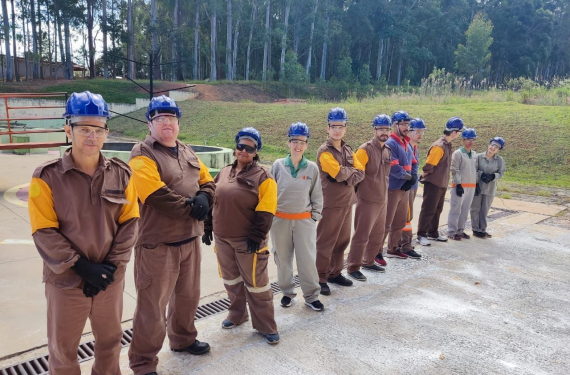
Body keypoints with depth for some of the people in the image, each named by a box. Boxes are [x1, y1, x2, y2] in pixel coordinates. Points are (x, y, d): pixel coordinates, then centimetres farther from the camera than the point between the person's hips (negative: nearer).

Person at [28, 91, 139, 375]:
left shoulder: (120, 174, -2)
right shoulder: (47, 177, -10)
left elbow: (129, 222, -2)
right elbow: (44, 232, -12)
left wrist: (111, 266, -10)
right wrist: (82, 266, -16)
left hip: (110, 279, 3)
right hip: (66, 281, -2)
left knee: (110, 339, 21)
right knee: (63, 349, 15)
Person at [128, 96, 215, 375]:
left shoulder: (188, 153, 13)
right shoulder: (143, 156, -12)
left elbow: (207, 181, 12)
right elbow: (156, 196, -24)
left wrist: (203, 198, -11)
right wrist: (190, 208, -16)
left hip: (190, 239, 8)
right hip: (158, 243, -7)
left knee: (188, 295, 22)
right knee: (152, 305, 1)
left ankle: (183, 339, 45)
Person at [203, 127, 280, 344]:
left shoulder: (262, 176, -10)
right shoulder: (224, 173, 8)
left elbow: (265, 211, -15)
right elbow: (212, 202, 13)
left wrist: (256, 237, -18)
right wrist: (208, 228, 10)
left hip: (247, 240, -6)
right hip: (222, 238, 6)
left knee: (256, 284, 2)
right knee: (231, 279, 20)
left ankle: (266, 327, 17)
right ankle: (237, 314, 40)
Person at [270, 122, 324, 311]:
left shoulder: (312, 168, -2)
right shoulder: (278, 165, -3)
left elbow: (317, 195, 5)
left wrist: (315, 216, 2)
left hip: (304, 220, 0)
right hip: (280, 220, 1)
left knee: (307, 259, 1)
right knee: (283, 258, 11)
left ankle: (311, 296, 18)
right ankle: (287, 292, 29)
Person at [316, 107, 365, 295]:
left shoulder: (347, 150, 12)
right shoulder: (324, 151, -12)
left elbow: (360, 173, 4)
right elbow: (340, 173, -23)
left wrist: (347, 179, -13)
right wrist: (352, 170, -5)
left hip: (347, 202, 8)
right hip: (331, 204, -8)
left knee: (343, 240, 15)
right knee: (325, 242, -1)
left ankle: (335, 273, 29)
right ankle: (320, 278, 9)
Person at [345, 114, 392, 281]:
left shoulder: (388, 150, 10)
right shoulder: (365, 149, -14)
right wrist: (356, 193, -12)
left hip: (382, 200, 8)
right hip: (367, 200, -8)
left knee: (378, 234, 16)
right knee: (362, 235, -3)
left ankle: (369, 261, 32)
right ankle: (353, 267, 8)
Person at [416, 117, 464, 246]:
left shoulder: (447, 145, 10)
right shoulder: (439, 146, -21)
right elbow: (428, 166, -22)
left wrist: (444, 182, 11)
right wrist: (425, 177, -6)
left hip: (442, 184, 9)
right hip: (433, 184, -9)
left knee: (437, 210, 17)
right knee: (428, 210, -2)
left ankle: (433, 233, 29)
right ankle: (421, 235, 7)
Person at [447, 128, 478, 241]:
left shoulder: (474, 155, 14)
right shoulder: (457, 153, -8)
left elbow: (475, 170, 21)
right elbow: (454, 170, -12)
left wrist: (477, 184, 17)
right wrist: (458, 185, -16)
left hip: (471, 186, 7)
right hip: (460, 186, -7)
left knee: (465, 210, 10)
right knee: (456, 209, -5)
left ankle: (460, 230, 20)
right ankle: (451, 232, 1)